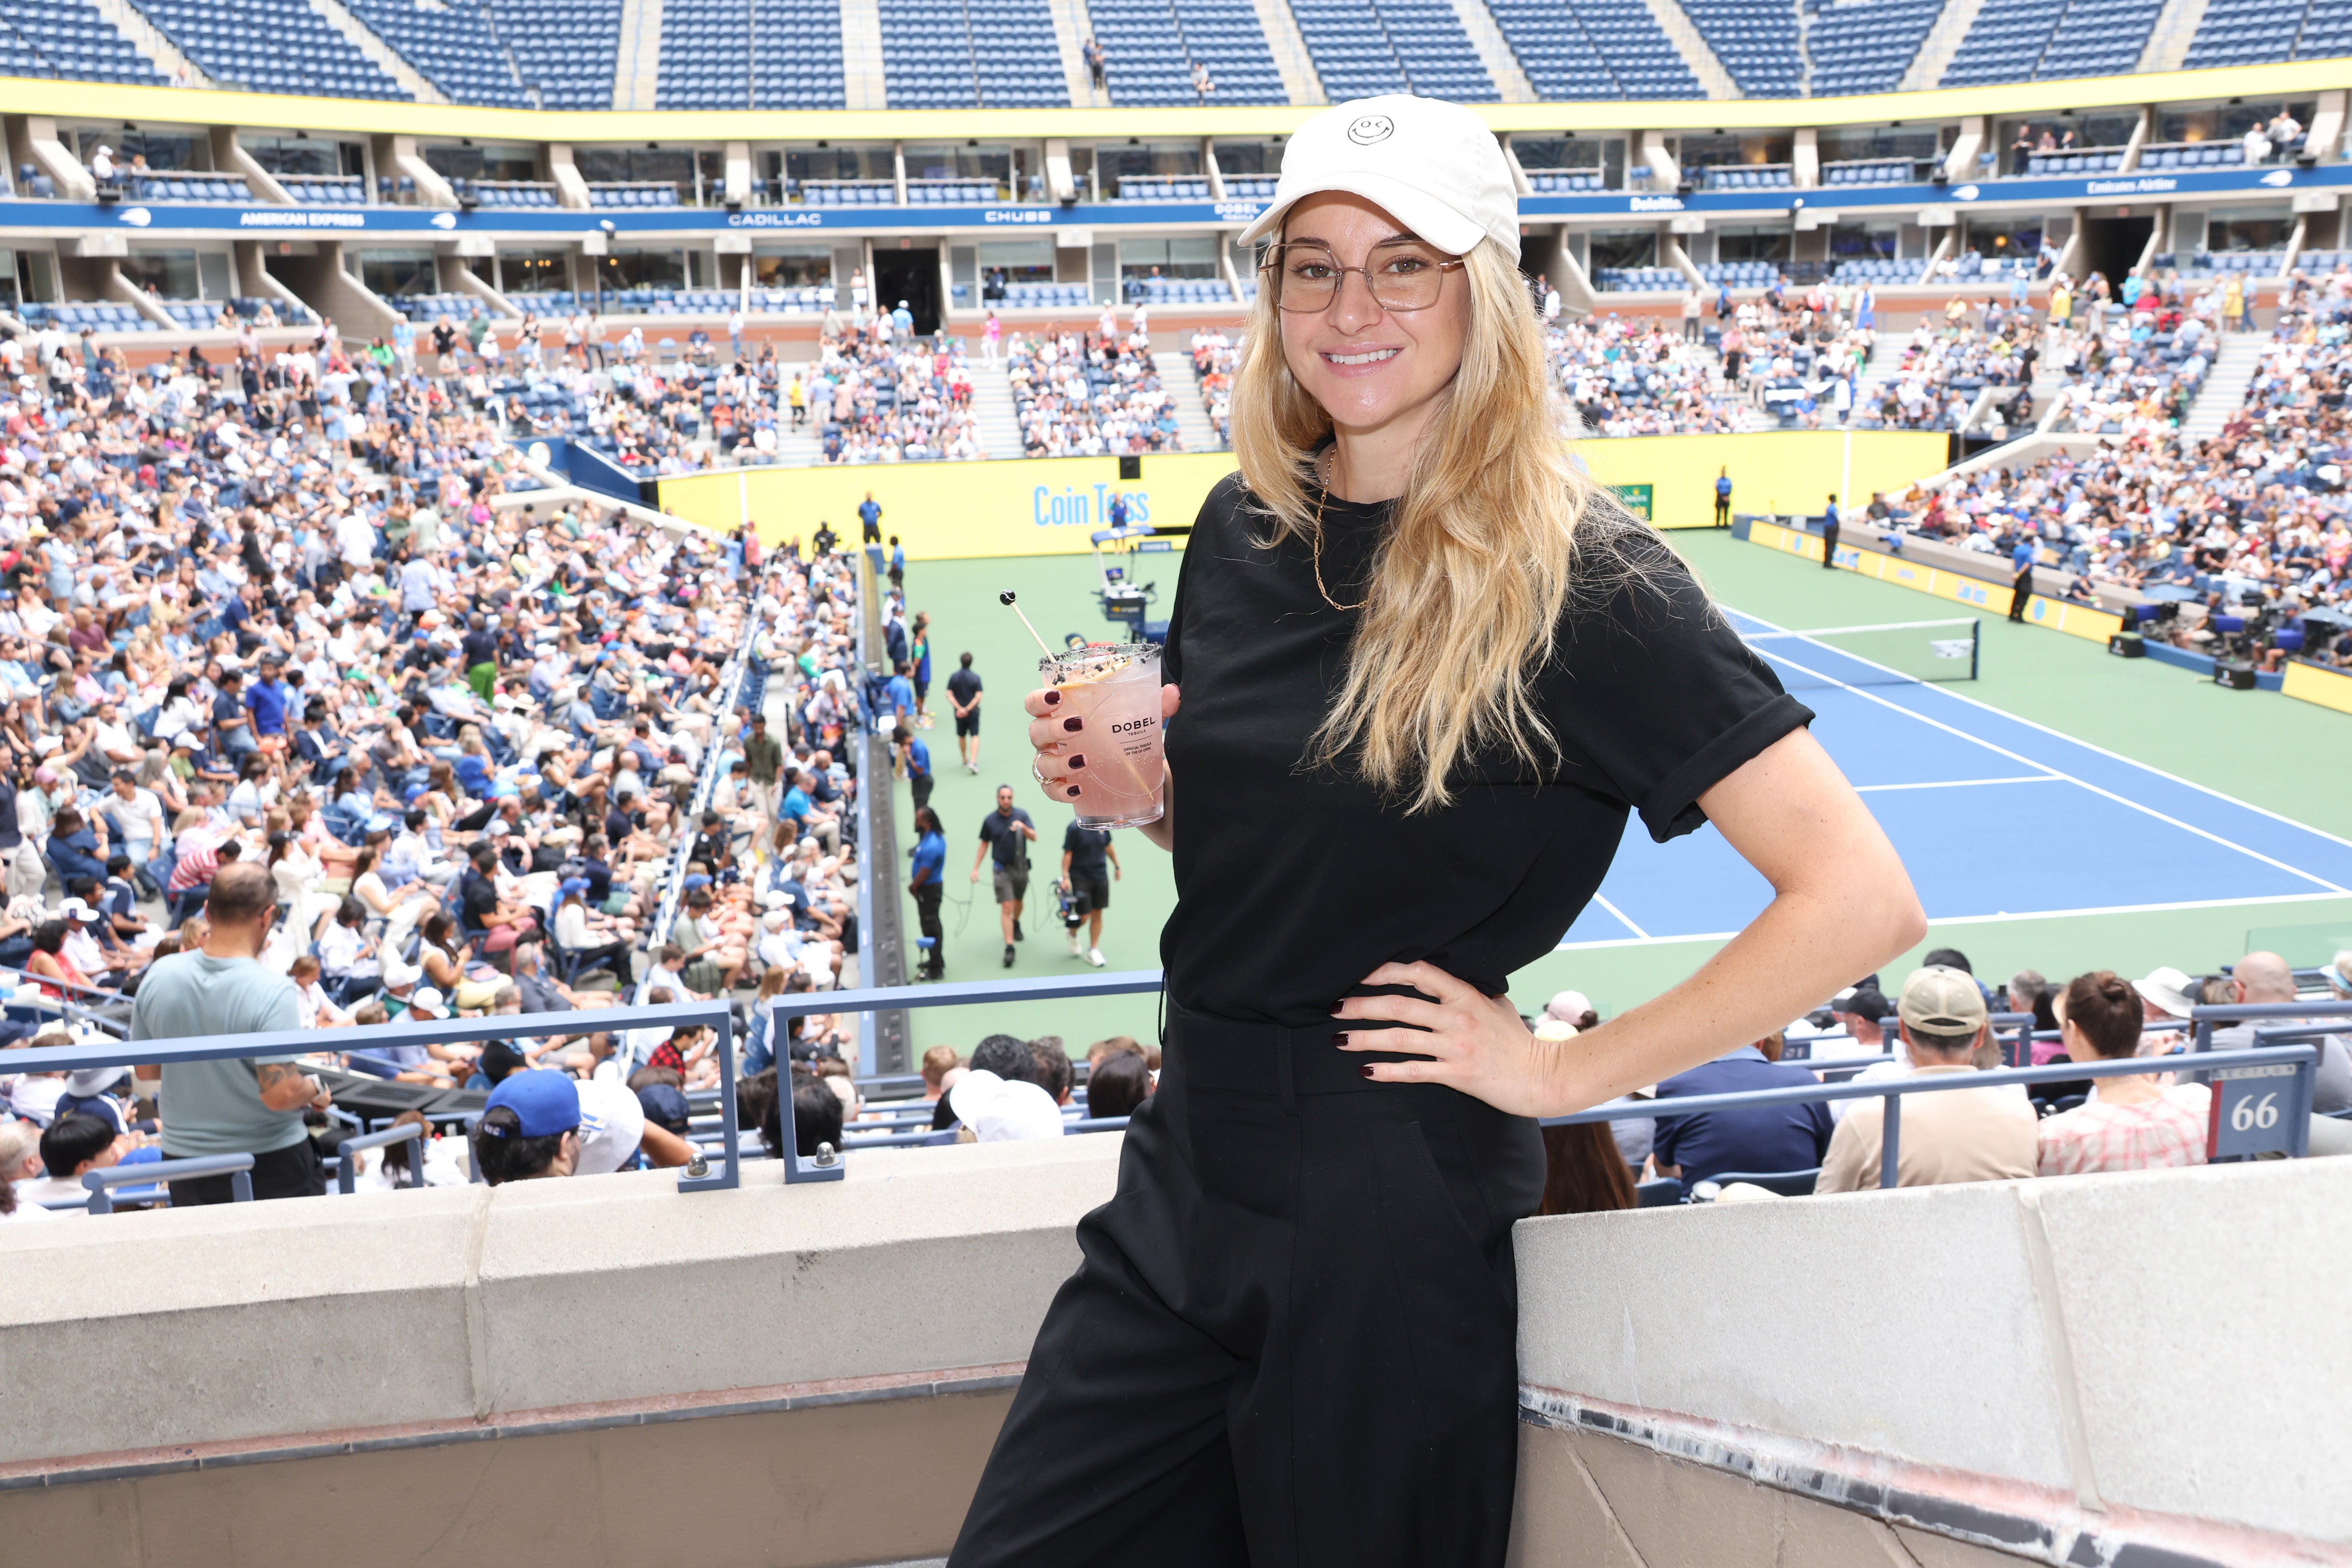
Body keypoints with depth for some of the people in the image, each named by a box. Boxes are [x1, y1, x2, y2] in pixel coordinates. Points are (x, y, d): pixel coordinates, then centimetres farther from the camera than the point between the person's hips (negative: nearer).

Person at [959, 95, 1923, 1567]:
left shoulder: (1578, 578, -16)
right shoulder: (1246, 527, 3)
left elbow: (1862, 898, -19)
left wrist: (1567, 1071, -15)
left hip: (1395, 1213, -6)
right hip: (1189, 1169, 6)